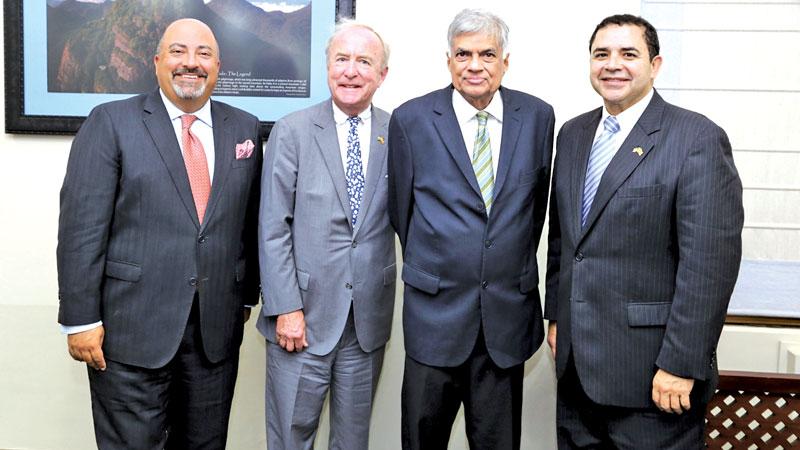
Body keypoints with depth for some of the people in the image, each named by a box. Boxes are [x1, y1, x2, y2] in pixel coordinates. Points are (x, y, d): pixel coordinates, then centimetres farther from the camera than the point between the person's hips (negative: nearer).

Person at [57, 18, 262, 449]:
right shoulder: (111, 122, -4)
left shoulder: (244, 128, 8)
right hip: (131, 330, -3)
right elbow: (82, 226, -7)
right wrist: (81, 318, -10)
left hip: (216, 330, 4)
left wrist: (246, 296, 11)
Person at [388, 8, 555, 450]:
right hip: (435, 310, -1)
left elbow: (536, 202, 11)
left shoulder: (537, 116, 1)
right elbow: (401, 207, 5)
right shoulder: (411, 119, -4)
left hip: (509, 311, 2)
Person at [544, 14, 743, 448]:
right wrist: (556, 314, 13)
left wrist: (680, 364, -18)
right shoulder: (573, 134, 9)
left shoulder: (698, 138, -12)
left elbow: (710, 261, -17)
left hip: (651, 368, -6)